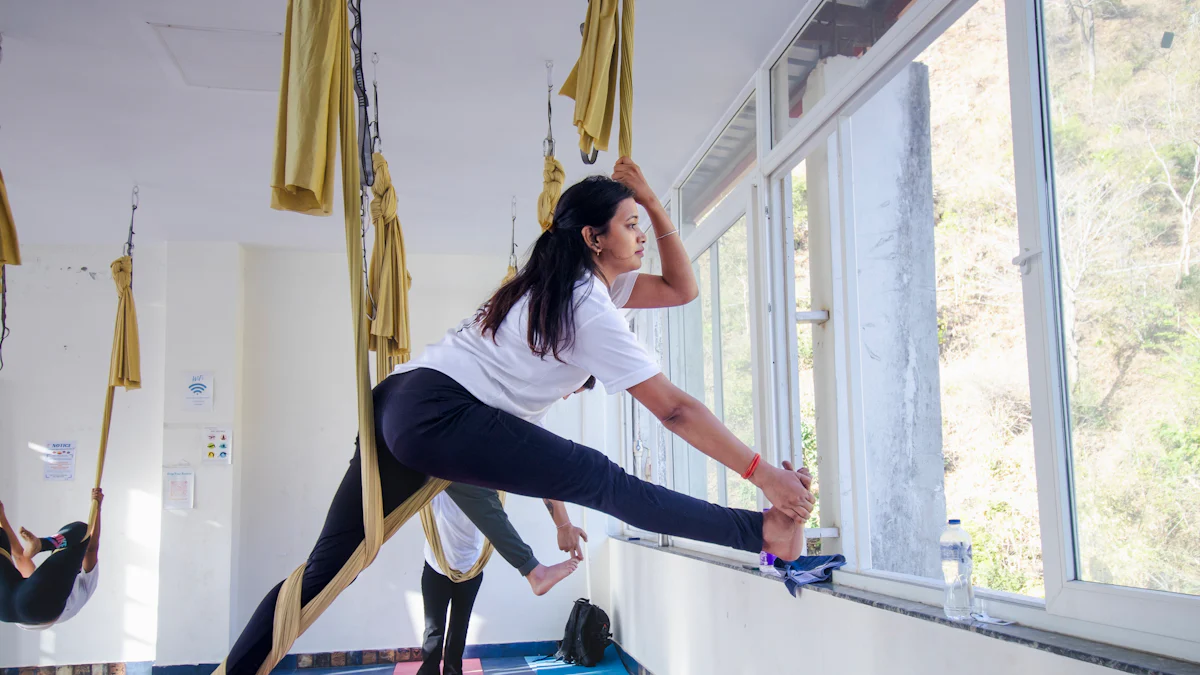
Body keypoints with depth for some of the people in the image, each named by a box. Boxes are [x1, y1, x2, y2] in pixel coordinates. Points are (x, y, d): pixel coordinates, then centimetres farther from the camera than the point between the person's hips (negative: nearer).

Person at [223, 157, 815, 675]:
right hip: (438, 412, -10)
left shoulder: (572, 280, 18)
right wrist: (764, 474, -9)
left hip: (400, 405, 11)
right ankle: (765, 533, -12)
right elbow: (675, 410, -12)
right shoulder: (590, 308, -9)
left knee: (325, 569, 8)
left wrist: (651, 202, 14)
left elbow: (681, 288, 21)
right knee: (606, 484, -14)